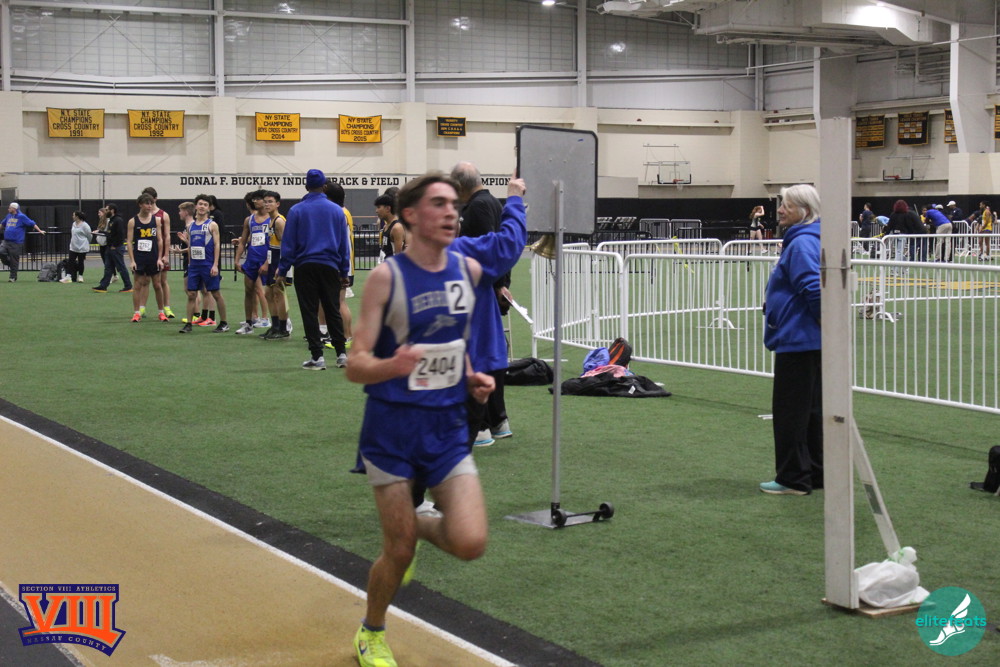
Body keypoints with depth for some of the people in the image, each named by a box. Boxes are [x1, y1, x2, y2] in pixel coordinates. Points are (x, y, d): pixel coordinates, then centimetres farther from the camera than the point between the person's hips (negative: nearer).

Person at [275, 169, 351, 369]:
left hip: (305, 267, -2)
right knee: (333, 311, 10)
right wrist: (344, 272, 15)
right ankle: (341, 354, 10)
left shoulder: (296, 211, -3)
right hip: (330, 267, 2)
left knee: (309, 313, 2)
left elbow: (288, 244, -1)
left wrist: (282, 271, 4)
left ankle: (317, 356, 1)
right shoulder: (337, 210, 3)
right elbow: (344, 244, 8)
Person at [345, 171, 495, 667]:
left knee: (470, 544, -11)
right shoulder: (386, 278, -12)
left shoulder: (469, 270, 2)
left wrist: (472, 377, 3)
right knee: (399, 553, 2)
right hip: (393, 426, -4)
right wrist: (394, 365, -36)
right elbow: (355, 367, -15)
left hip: (448, 426, 4)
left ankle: (418, 524, 25)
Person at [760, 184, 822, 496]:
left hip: (797, 340, -10)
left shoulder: (801, 244, -18)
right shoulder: (800, 240, 14)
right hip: (808, 340, 10)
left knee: (790, 411, -1)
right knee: (811, 408, 16)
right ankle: (816, 473, 24)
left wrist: (820, 320, -14)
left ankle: (793, 479, 6)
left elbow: (814, 288, -27)